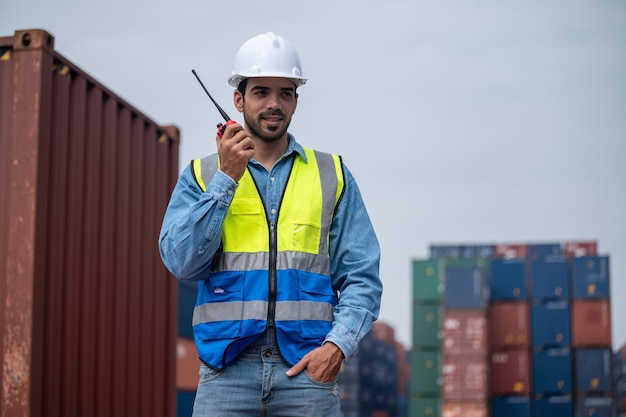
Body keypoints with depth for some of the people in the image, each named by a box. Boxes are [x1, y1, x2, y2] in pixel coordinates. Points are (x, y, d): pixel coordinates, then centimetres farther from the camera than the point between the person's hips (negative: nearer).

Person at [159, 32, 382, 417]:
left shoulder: (333, 176, 13)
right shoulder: (201, 175, 12)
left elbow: (362, 277, 8)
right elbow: (182, 262, -2)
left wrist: (338, 345, -9)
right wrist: (226, 178, -7)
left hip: (307, 366, 1)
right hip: (227, 368, 0)